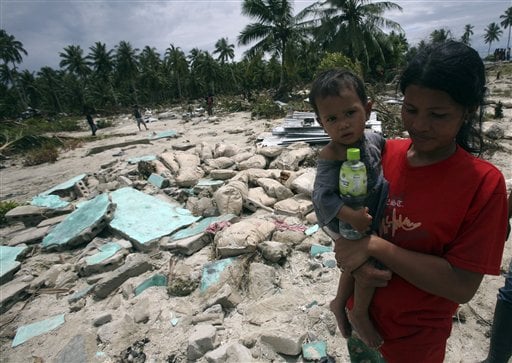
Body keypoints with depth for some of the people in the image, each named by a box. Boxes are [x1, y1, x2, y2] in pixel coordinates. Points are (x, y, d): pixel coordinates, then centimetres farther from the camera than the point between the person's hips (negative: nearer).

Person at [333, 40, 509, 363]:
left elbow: (463, 286, -23)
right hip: (359, 309, 4)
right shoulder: (383, 153, -11)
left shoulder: (484, 183, -20)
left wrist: (374, 245, -30)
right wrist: (356, 261, -22)